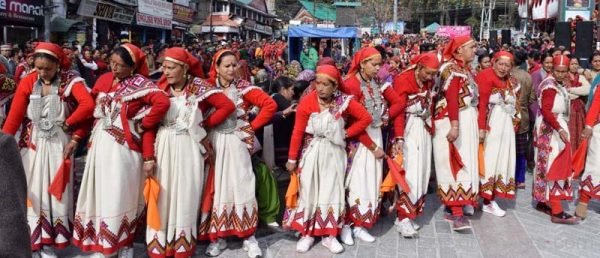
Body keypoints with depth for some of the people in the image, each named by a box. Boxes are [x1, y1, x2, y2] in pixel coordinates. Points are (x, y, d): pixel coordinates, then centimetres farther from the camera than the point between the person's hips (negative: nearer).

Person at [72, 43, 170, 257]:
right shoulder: (104, 80, 7)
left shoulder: (140, 84, -12)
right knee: (101, 193, 12)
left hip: (123, 147, -6)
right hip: (100, 145, 6)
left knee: (120, 197, 0)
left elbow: (162, 103, -26)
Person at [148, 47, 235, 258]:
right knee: (162, 198, 4)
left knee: (185, 197, 5)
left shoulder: (199, 86, -4)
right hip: (163, 148, 2)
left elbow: (228, 106, -7)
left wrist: (204, 125, -5)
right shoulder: (160, 88, 3)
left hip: (188, 148, -2)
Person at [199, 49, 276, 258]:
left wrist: (252, 126, -8)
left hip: (237, 142, -2)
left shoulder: (244, 88, -3)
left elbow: (270, 105, -9)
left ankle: (249, 236, 9)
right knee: (217, 187, 5)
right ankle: (217, 236, 16)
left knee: (241, 186, 0)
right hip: (214, 143, 2)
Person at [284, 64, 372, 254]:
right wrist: (292, 159, -5)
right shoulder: (307, 102, -14)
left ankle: (330, 235, 17)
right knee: (308, 192, 6)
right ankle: (307, 234, 18)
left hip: (334, 153, 1)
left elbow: (366, 118, -2)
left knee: (332, 192, 6)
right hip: (311, 153, -1)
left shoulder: (345, 102, -11)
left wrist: (347, 133, -8)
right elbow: (298, 132, -9)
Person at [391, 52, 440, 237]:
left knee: (422, 171, 6)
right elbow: (398, 111, -17)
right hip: (408, 129, -7)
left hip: (424, 129, 7)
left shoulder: (429, 81, 7)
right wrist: (399, 138, -22)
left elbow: (429, 106, 13)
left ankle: (410, 214, 14)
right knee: (410, 172, -11)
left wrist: (430, 128, 8)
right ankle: (403, 218, -6)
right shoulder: (403, 80, -13)